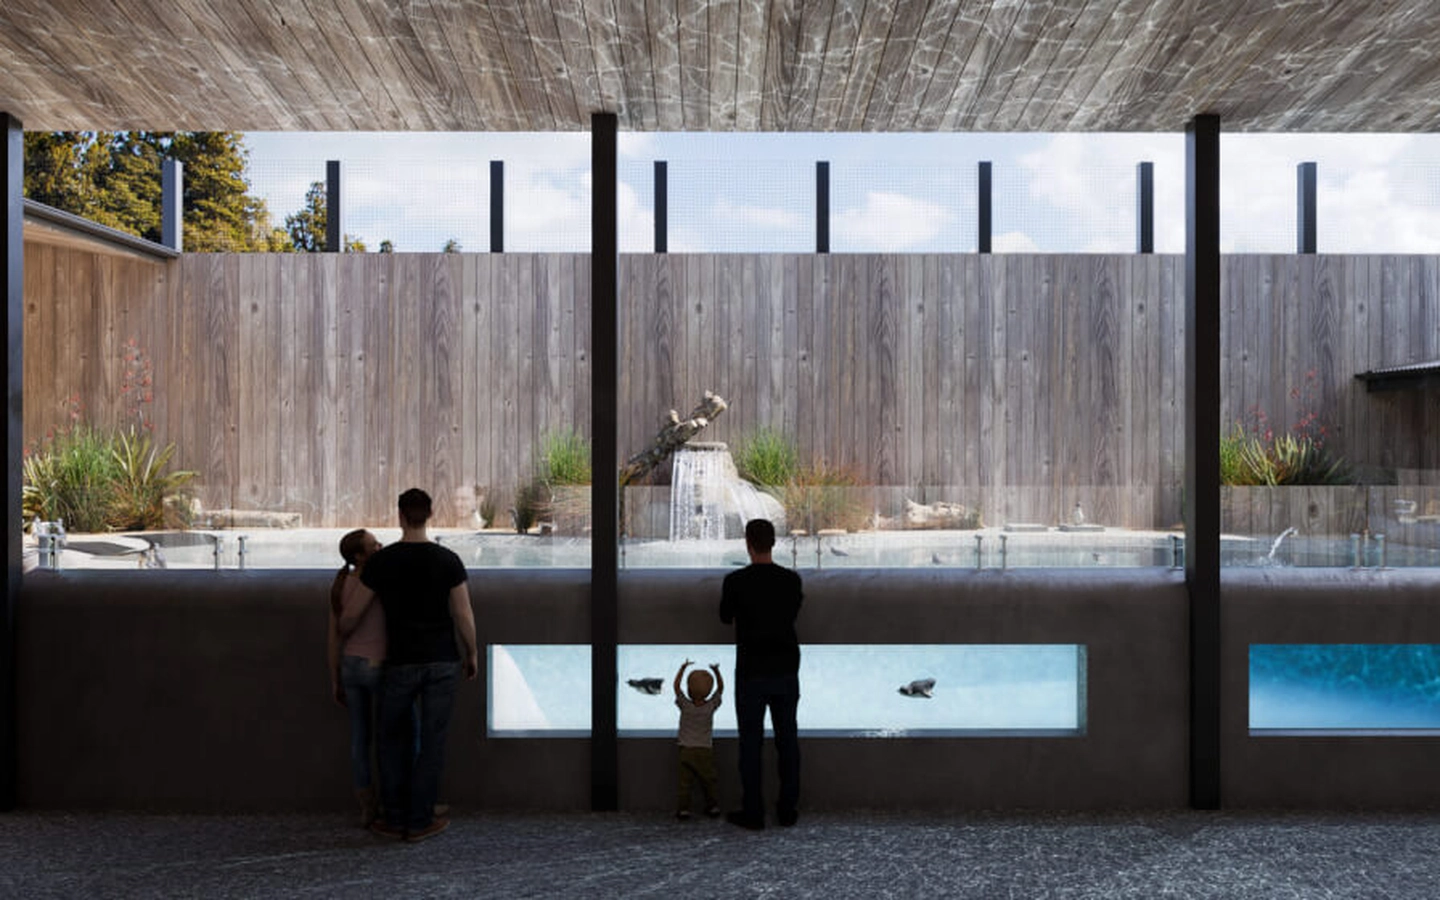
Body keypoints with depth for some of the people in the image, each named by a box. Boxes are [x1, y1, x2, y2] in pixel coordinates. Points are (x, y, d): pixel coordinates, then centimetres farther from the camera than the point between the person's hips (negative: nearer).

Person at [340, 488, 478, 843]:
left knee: (393, 736, 18)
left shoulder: (380, 561, -8)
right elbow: (464, 617, -7)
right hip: (443, 661, 0)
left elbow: (353, 614, 2)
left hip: (402, 663, 0)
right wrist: (472, 654, 10)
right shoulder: (449, 560, -8)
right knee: (432, 741, 9)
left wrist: (340, 633, 25)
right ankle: (419, 821, 13)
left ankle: (395, 818, 19)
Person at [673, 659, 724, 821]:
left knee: (685, 781, 0)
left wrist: (682, 668, 3)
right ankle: (711, 806, 14)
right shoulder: (711, 706, -7)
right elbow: (721, 688, 5)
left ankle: (683, 808, -5)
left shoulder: (686, 706, -9)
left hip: (687, 750, -1)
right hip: (706, 750, 1)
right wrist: (717, 672, 2)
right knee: (708, 781, 13)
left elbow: (676, 686, 0)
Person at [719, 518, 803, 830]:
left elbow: (726, 617, 7)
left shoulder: (735, 581, -11)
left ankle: (753, 812, 10)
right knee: (787, 740, 11)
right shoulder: (792, 580, -2)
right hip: (786, 672, 3)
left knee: (750, 742, 5)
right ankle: (788, 810, 17)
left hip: (751, 674, -3)